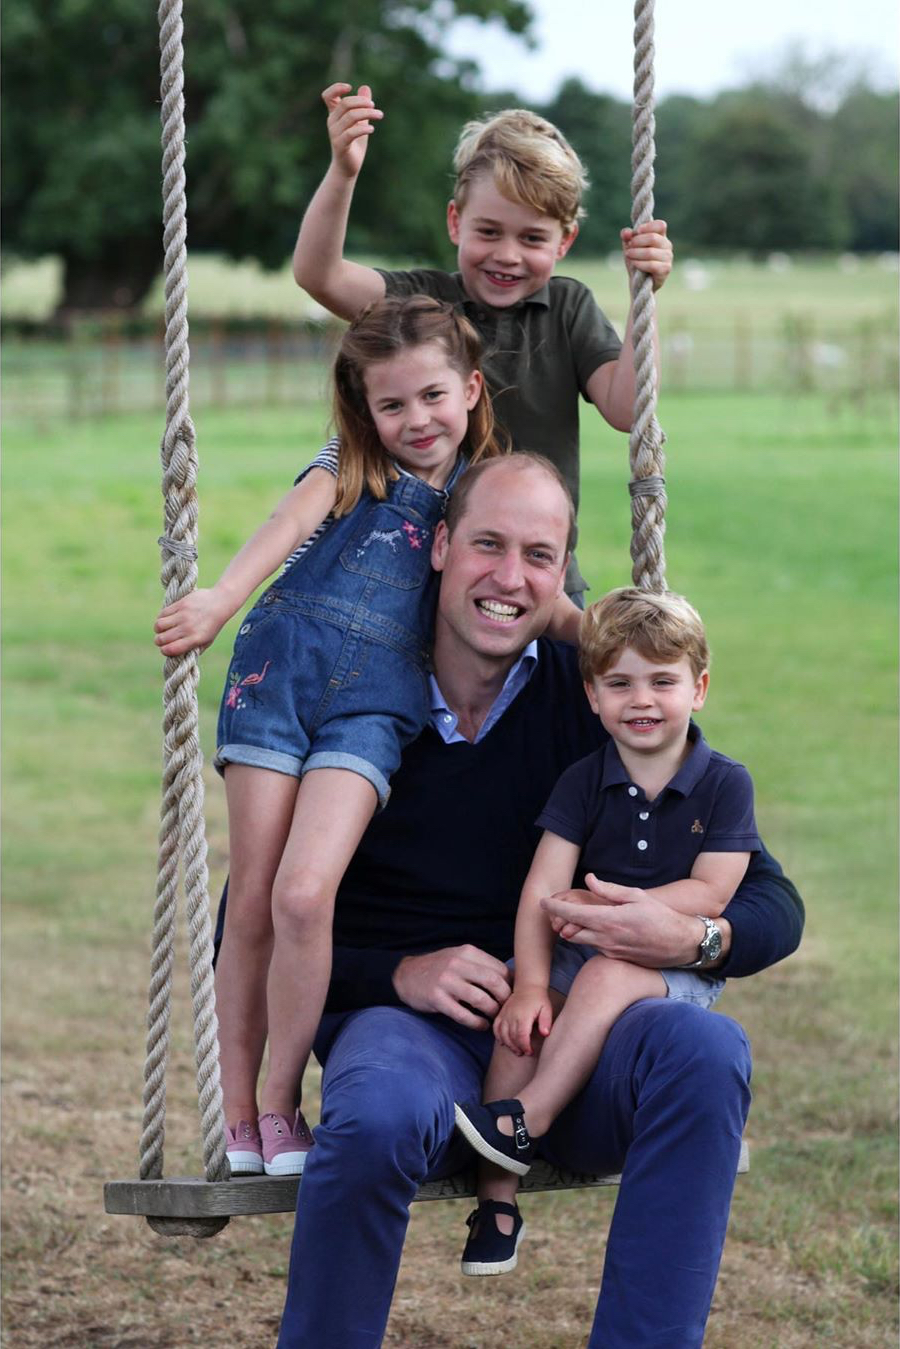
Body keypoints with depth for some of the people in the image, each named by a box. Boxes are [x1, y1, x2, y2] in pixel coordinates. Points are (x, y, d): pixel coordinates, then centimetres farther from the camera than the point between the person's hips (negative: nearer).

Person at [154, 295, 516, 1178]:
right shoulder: (350, 469, 10)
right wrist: (221, 600, -23)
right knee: (251, 904, -2)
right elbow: (289, 525, -8)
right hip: (280, 671, 0)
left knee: (305, 894, -19)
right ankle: (237, 1120, 9)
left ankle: (282, 1106, -4)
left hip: (374, 697, 0)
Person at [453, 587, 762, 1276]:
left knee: (609, 976, -35)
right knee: (522, 1017, -25)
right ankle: (497, 1198, -24)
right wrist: (530, 985, -20)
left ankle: (525, 1119, -33)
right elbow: (543, 890, -5)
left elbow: (709, 895, -10)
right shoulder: (584, 782, 4)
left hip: (681, 967, -3)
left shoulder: (725, 784, -2)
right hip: (584, 956, 3)